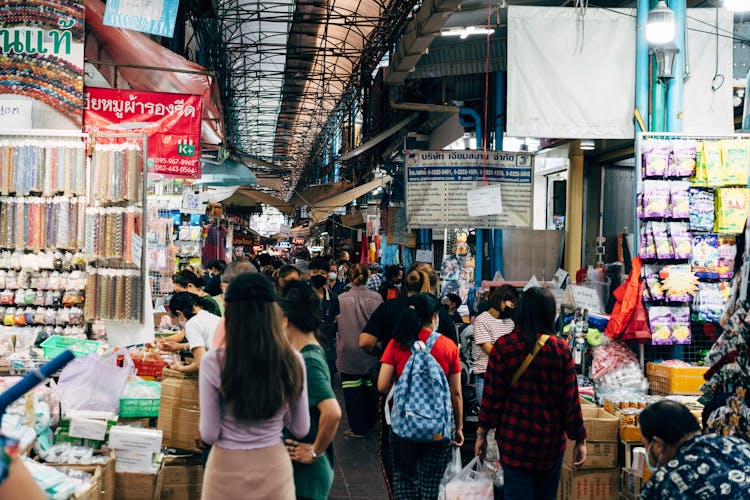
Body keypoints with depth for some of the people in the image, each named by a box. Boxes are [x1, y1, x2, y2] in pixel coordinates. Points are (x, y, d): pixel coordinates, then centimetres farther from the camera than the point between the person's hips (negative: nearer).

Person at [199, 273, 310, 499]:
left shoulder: (214, 362, -17)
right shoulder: (292, 361, -11)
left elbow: (209, 435, -11)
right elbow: (301, 429, -1)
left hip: (228, 470, -1)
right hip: (274, 465, 2)